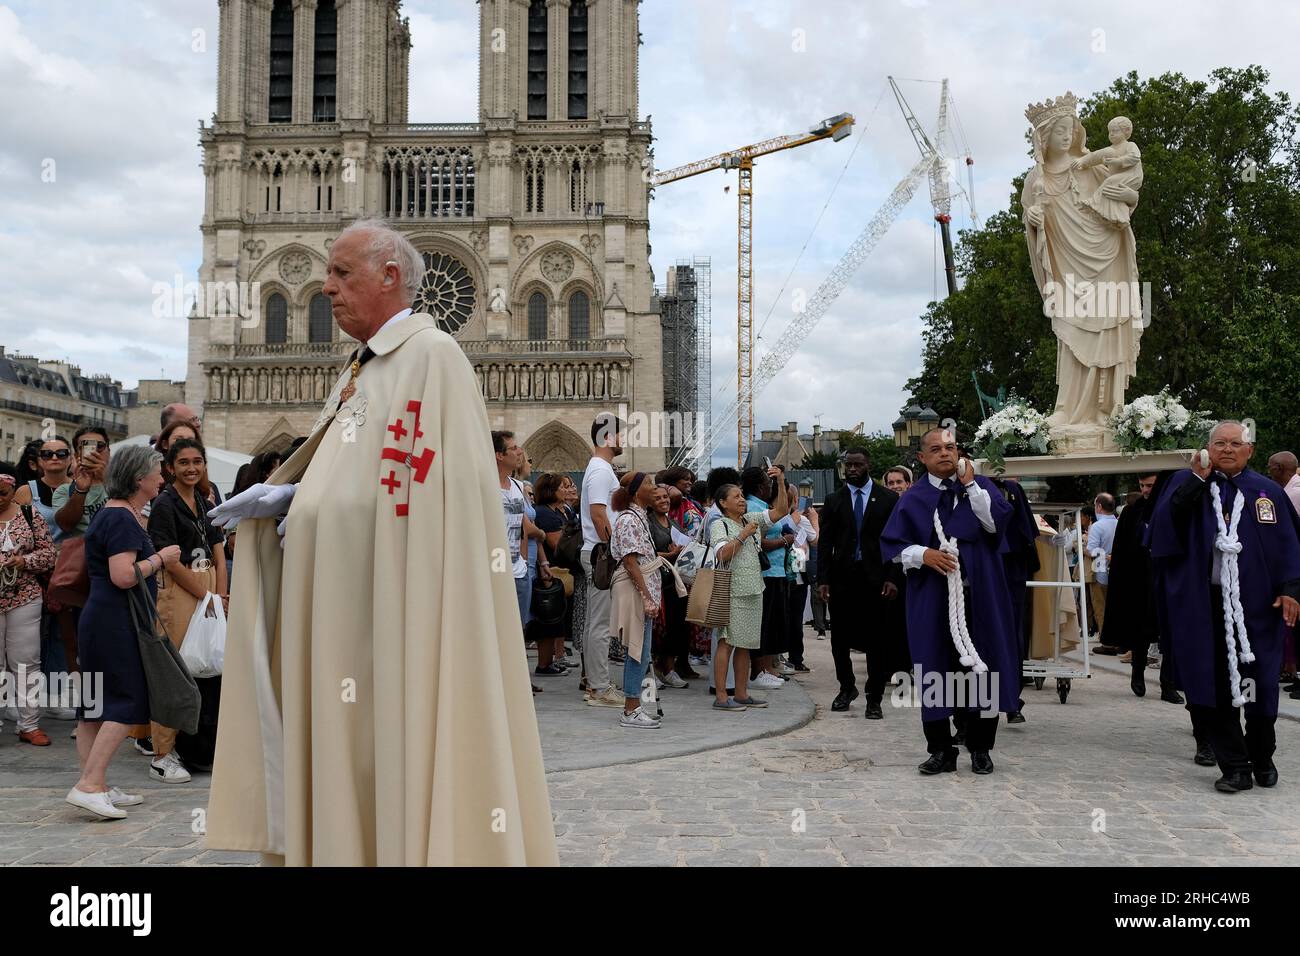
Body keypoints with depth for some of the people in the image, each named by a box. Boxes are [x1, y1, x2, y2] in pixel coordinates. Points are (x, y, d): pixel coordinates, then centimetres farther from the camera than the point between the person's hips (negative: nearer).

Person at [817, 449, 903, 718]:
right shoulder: (834, 500, 8)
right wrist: (822, 579, -2)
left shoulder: (888, 499, 3)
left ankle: (874, 698, 10)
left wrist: (893, 578, -9)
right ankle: (846, 688, 27)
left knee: (877, 641, 1)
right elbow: (825, 543, 6)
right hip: (842, 578, 2)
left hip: (875, 579, -2)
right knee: (840, 638, 7)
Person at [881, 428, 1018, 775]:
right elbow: (891, 544, 4)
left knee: (981, 667, 2)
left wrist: (970, 484, -10)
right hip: (932, 599, 0)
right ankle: (941, 750, 10)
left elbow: (996, 522, -10)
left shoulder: (980, 487, 7)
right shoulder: (913, 499, 6)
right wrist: (923, 554, -13)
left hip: (978, 596, 0)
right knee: (935, 670, 0)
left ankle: (980, 748, 14)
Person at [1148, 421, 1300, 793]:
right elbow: (1164, 522, -9)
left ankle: (1262, 759, 26)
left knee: (1259, 685, 6)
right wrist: (1196, 482, -14)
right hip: (1205, 604, 0)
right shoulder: (1188, 483, 6)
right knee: (1214, 686, 0)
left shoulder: (1268, 492, 7)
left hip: (1256, 603, 0)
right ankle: (1235, 767, 8)